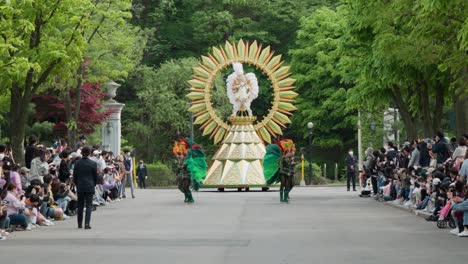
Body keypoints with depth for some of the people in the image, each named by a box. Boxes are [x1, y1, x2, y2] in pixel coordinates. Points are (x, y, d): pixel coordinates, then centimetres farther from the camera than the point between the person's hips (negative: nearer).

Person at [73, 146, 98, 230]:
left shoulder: (77, 163, -2)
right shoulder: (93, 164, -7)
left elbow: (74, 176, 3)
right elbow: (95, 176, 0)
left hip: (80, 187, 2)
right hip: (90, 187, -2)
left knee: (80, 206, 12)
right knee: (89, 205, 0)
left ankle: (80, 224, 17)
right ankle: (87, 223, -10)